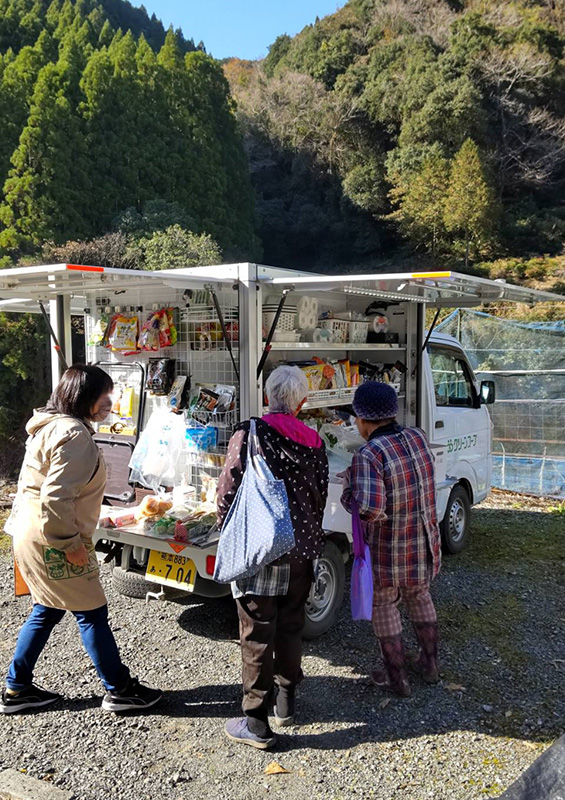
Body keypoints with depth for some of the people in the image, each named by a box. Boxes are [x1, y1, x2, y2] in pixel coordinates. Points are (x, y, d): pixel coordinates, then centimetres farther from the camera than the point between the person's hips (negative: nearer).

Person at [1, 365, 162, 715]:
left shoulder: (51, 426, 11)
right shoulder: (74, 434, -22)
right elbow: (55, 498, -28)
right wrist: (70, 543, -19)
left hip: (33, 538, 10)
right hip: (52, 541, -10)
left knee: (47, 610, 20)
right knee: (92, 612, 2)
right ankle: (120, 690, 16)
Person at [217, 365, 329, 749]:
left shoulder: (249, 435, -11)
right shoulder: (315, 444, 4)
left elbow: (228, 492, -10)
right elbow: (320, 499, 11)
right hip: (301, 551, 5)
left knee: (257, 635, 3)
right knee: (290, 627, 20)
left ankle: (256, 722, 11)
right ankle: (286, 700, 34)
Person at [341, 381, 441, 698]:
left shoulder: (369, 455, -27)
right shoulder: (418, 437, -6)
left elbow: (369, 509, -38)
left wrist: (350, 487, -18)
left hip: (389, 552, -6)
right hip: (427, 544, 6)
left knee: (384, 604, 18)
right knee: (419, 595, 29)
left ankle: (397, 678, 29)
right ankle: (430, 664, 43)